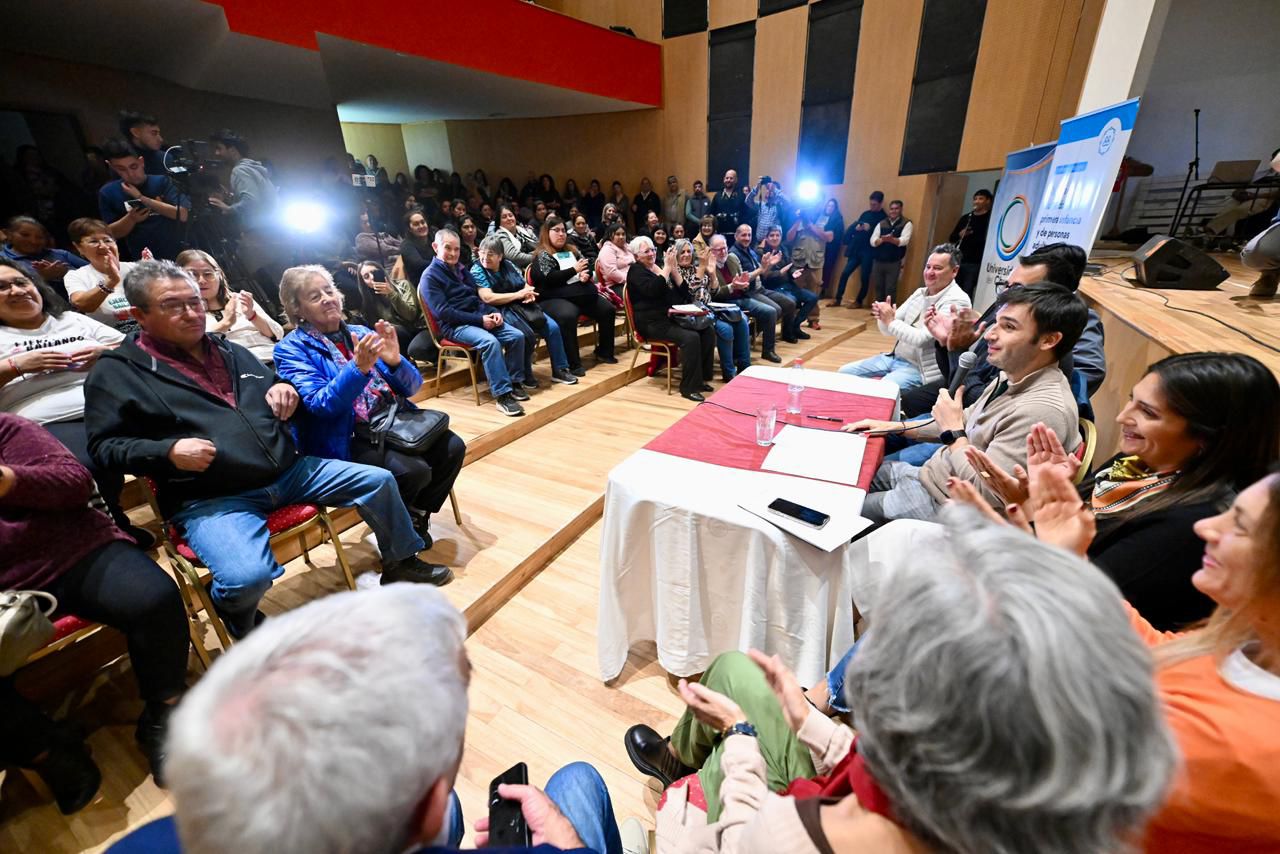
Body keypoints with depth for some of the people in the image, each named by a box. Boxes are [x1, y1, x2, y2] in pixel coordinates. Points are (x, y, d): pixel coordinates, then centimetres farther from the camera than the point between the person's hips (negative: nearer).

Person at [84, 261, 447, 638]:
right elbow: (105, 447, -1)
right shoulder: (116, 371, 3)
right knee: (248, 576, -32)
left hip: (288, 471, 6)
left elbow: (277, 392, 30)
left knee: (378, 481, -2)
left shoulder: (230, 351, 19)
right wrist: (168, 451, -19)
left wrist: (285, 389, 6)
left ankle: (401, 561, 20)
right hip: (209, 499, -5)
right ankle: (246, 633, 8)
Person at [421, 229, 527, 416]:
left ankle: (514, 381, -3)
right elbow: (443, 312, -14)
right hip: (454, 325, -7)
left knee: (517, 336, -14)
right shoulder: (430, 276, -4)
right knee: (490, 342, -35)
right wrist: (479, 320, -19)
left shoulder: (460, 269, 18)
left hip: (479, 317, 7)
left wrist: (492, 312, -2)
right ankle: (502, 394, -33)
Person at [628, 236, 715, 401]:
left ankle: (702, 377, -1)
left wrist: (674, 269, -1)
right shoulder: (636, 270, -1)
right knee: (691, 337, -28)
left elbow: (684, 293, 10)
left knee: (708, 330, -9)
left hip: (671, 317, 7)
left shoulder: (660, 266, 19)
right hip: (653, 321, -7)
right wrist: (667, 267, -16)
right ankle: (689, 387, -20)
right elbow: (653, 290, -23)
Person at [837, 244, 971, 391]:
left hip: (920, 368, -8)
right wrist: (884, 317, -14)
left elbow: (921, 339, -24)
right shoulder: (920, 293, 9)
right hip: (895, 357, 8)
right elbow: (888, 330, 7)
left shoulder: (957, 301, -14)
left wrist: (891, 321, -17)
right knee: (845, 373, 4)